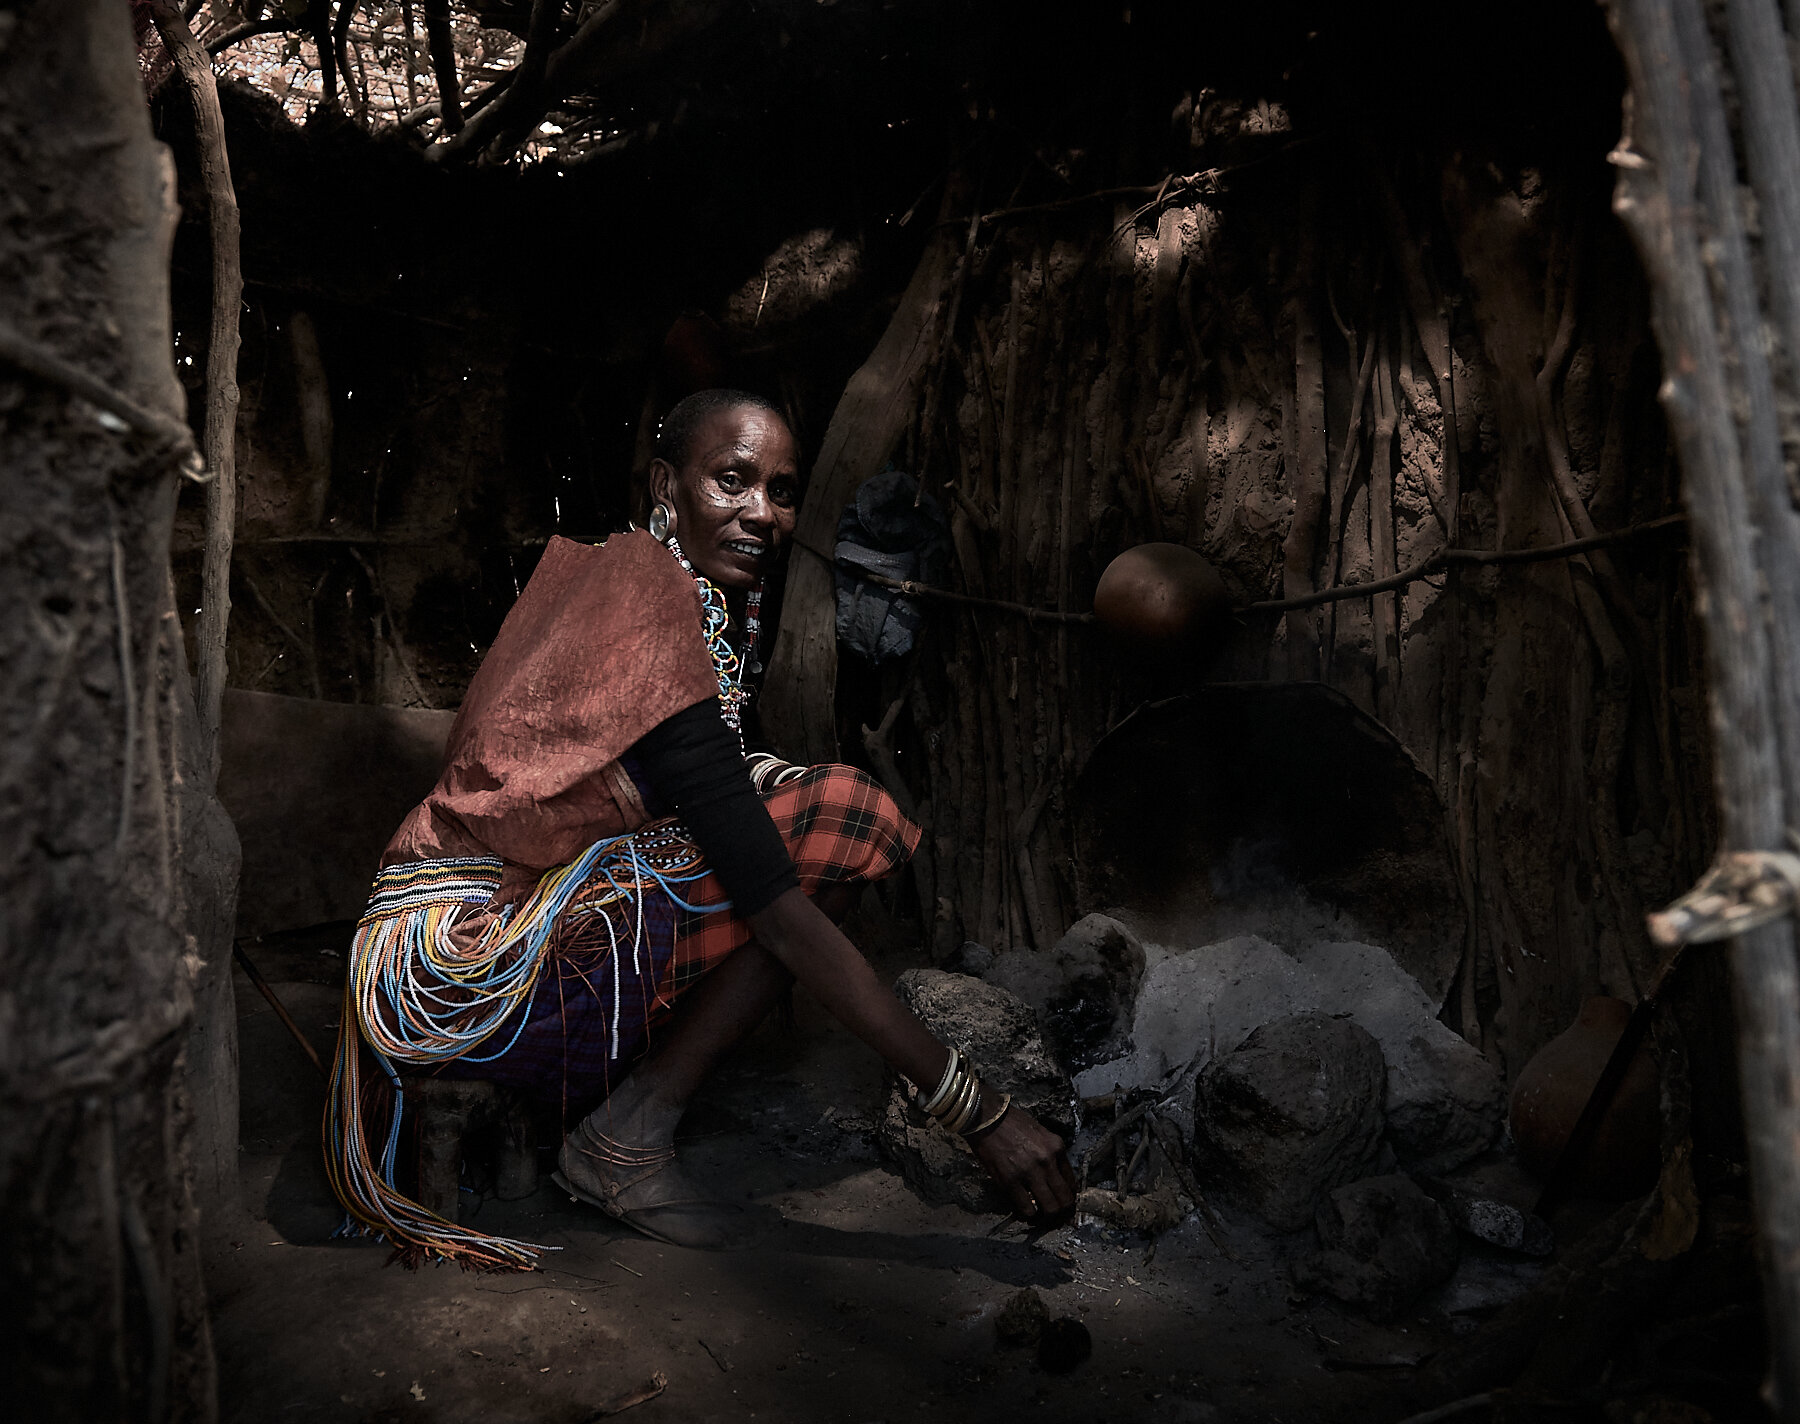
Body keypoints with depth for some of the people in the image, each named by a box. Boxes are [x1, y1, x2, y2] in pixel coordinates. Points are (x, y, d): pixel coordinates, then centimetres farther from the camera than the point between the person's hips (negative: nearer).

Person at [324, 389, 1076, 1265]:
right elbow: (781, 917, -26)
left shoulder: (620, 571, 7)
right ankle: (627, 1138, -10)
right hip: (465, 974, -10)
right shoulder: (657, 634, -22)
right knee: (837, 825, -18)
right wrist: (977, 1110, -24)